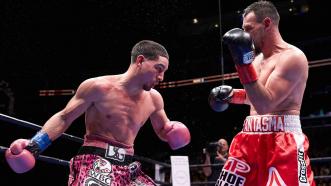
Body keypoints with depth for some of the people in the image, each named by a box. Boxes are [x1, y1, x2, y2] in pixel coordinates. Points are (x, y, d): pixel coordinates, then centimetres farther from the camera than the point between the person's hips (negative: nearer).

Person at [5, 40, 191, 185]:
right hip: (95, 162, -6)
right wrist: (34, 146, -9)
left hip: (129, 168, 7)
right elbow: (64, 118, 0)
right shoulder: (99, 87, -10)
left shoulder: (153, 98, 7)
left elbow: (162, 129, 25)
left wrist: (173, 133, 0)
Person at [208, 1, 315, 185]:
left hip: (283, 141, -8)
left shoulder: (293, 57, -12)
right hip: (250, 138, 8)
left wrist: (244, 62, -26)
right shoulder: (257, 58, 15)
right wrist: (231, 94, 13)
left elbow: (264, 104, -22)